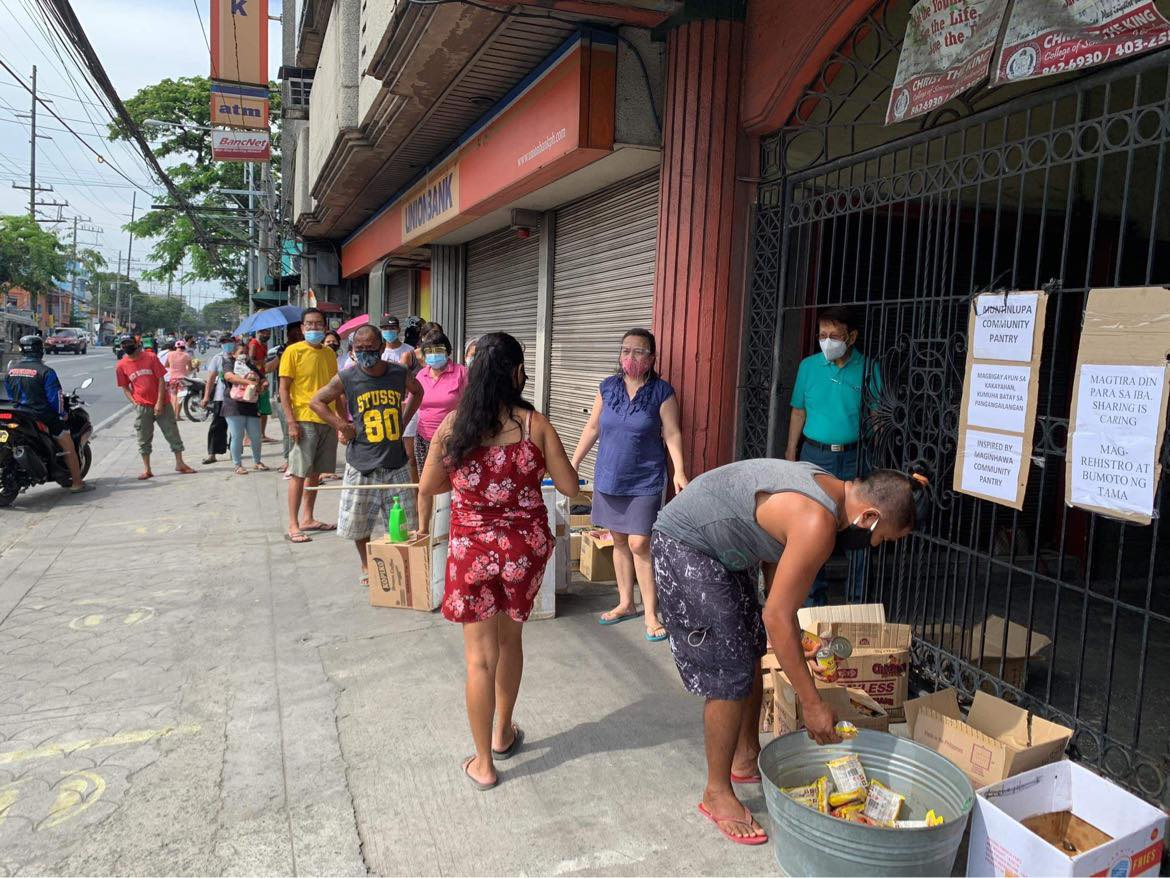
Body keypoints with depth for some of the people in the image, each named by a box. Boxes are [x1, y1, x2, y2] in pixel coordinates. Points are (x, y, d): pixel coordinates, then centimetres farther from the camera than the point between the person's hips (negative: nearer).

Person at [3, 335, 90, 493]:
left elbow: (9, 393, 14)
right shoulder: (45, 371, -16)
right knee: (69, 447, 3)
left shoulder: (11, 370, 4)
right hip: (43, 417, -6)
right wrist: (62, 413, -1)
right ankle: (77, 483, 2)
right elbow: (54, 396, -16)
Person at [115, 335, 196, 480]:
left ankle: (179, 464, 14)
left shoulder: (151, 358, -7)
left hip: (160, 404, -1)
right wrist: (135, 403, -8)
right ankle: (147, 470, 12)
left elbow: (161, 380, -6)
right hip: (142, 406, 1)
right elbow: (125, 388, 6)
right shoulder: (122, 366, -2)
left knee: (172, 433, 4)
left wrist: (159, 402, -11)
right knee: (143, 439, 4)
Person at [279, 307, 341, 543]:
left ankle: (307, 518, 23)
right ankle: (293, 526, 1)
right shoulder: (293, 351, -4)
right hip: (304, 420, -6)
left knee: (316, 472, 12)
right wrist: (291, 422, -15)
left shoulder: (329, 354, 12)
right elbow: (284, 389, -7)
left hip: (327, 421, 6)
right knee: (299, 474, -4)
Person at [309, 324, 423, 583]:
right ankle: (367, 566, 33)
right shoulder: (346, 378, -8)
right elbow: (316, 401, 4)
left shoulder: (399, 374, -2)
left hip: (396, 463, 2)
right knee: (359, 522, 10)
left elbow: (417, 391, 20)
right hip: (362, 465, -1)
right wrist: (341, 425, -7)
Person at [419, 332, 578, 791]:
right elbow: (569, 485, -6)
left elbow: (427, 487, 2)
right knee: (510, 637, 23)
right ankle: (503, 733, 40)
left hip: (473, 547, -1)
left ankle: (483, 763, 20)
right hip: (525, 545, 1)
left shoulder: (454, 423, -7)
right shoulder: (535, 423, -10)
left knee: (480, 655, 10)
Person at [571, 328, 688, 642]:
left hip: (644, 481, -4)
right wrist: (573, 463, 10)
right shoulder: (607, 388, 3)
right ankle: (626, 604, 28)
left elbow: (672, 434, -8)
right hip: (609, 478, 4)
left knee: (639, 544, -8)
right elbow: (592, 428, 10)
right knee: (619, 541, 13)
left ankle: (651, 613, 4)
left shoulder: (661, 392, -8)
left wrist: (679, 470, -20)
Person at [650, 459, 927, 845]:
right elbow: (777, 616, -25)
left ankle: (746, 758, 36)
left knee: (752, 652, 18)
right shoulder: (818, 524, -27)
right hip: (684, 549, -11)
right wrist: (812, 704, -18)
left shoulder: (830, 488, 2)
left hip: (722, 548, 11)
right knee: (730, 673, -7)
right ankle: (717, 793, 10)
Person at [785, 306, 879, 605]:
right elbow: (798, 412, 9)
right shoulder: (808, 366, 5)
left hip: (854, 457, -2)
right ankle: (815, 597, 21)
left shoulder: (867, 369, -2)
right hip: (815, 454, 2)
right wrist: (791, 455, 5)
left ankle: (858, 601, 16)